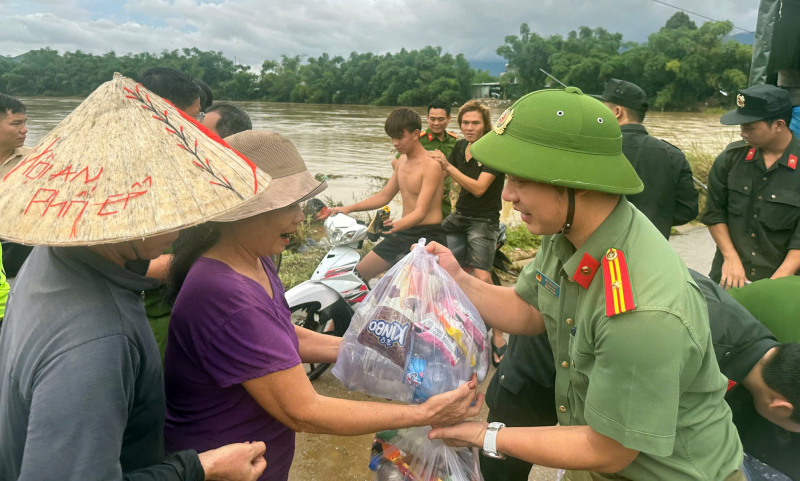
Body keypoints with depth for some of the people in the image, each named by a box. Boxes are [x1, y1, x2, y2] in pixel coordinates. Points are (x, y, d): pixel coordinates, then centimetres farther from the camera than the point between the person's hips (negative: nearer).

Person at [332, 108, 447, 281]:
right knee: (358, 274, 10)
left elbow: (421, 211, -25)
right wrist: (350, 208, 8)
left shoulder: (431, 165, -16)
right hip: (403, 234, 9)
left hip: (428, 236, -9)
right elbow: (384, 196, 18)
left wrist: (398, 224, -45)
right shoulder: (401, 161, 10)